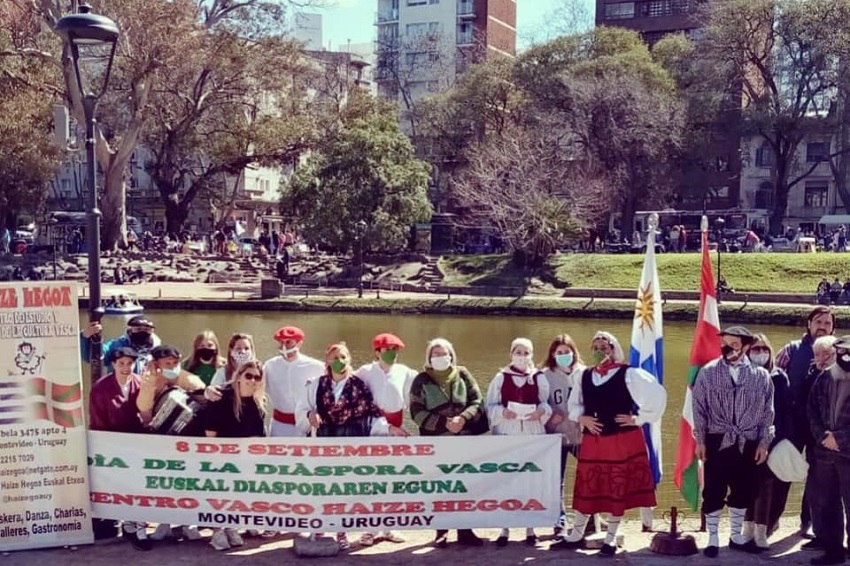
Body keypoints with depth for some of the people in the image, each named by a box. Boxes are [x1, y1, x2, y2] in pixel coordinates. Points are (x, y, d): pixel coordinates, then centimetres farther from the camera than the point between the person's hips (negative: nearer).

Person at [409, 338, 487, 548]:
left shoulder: (463, 375, 9)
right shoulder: (422, 380, 3)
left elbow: (477, 401, 4)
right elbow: (417, 412, -4)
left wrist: (463, 418, -15)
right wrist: (444, 423, -13)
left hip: (465, 439, 2)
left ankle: (465, 531, 11)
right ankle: (441, 531, 10)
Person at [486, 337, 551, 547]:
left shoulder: (539, 378, 6)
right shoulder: (501, 377, 4)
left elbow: (547, 405, 8)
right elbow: (490, 406, 3)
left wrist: (540, 411, -13)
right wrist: (503, 412, -16)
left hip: (533, 434, 1)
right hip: (507, 434, -1)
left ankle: (530, 528, 14)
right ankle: (505, 528, 9)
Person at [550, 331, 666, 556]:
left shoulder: (628, 374, -9)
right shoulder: (585, 376, 6)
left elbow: (657, 394, -13)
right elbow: (573, 403, 19)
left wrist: (638, 419, -10)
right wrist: (581, 418, 0)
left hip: (622, 440, -4)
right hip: (592, 440, 4)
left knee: (619, 489, 5)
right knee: (586, 488, 10)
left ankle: (611, 539, 18)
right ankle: (576, 536, 22)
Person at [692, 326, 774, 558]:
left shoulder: (761, 375, 0)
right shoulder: (708, 372, -3)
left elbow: (767, 412, 4)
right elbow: (699, 409, 0)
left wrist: (764, 443, 1)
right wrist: (700, 440, -2)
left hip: (748, 444, 2)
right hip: (717, 442, -1)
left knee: (743, 492, 11)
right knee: (713, 493, 3)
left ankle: (736, 536, 27)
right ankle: (713, 539, 15)